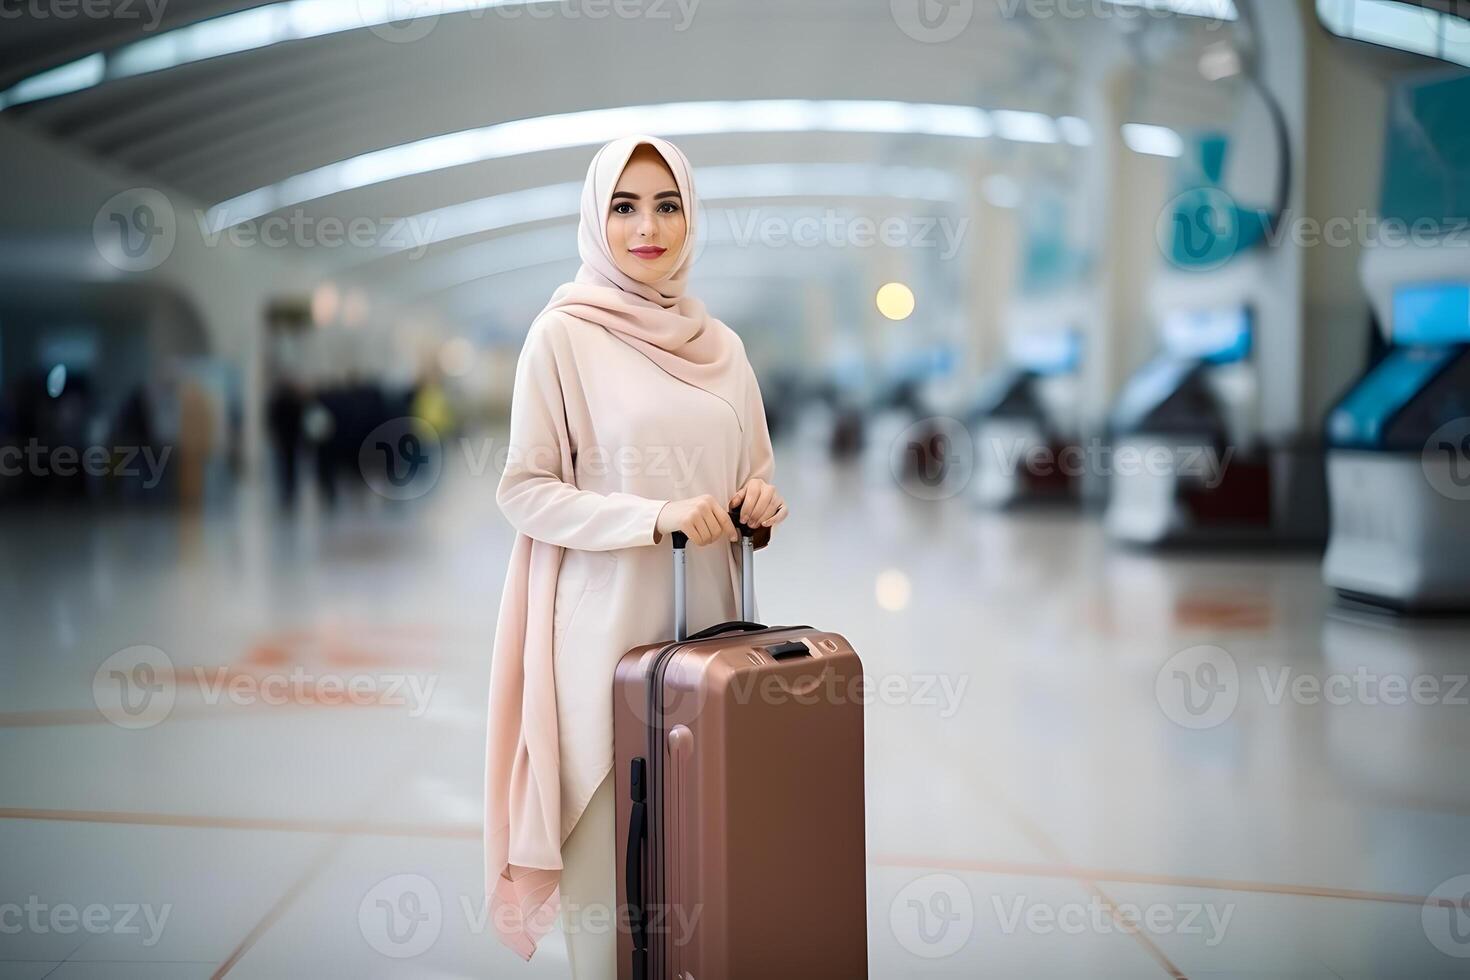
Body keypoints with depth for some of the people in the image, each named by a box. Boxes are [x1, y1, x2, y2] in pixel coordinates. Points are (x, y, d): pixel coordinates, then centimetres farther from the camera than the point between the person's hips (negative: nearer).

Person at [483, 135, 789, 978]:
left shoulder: (720, 343, 10)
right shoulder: (563, 334, -5)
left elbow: (757, 473, 19)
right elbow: (524, 489, -9)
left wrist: (762, 504, -4)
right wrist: (655, 518, -20)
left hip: (709, 622, 5)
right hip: (609, 629, -4)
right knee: (612, 845, 1)